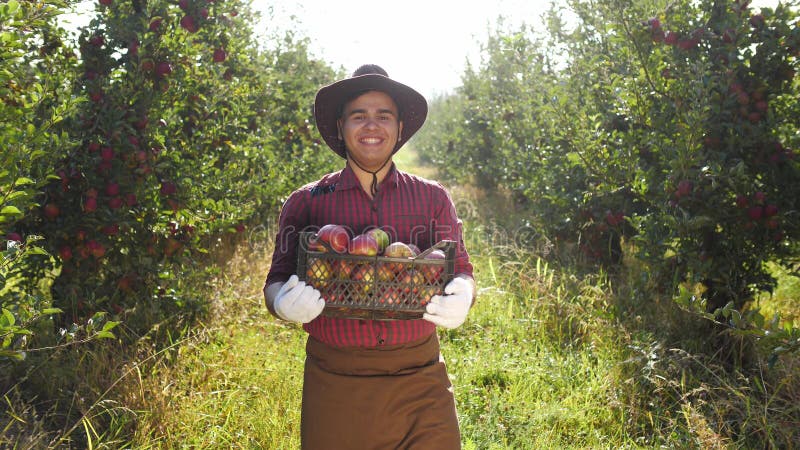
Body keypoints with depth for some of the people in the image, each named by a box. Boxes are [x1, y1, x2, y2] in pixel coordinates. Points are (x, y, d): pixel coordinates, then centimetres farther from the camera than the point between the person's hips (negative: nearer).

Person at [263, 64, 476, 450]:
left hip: (420, 378, 1)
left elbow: (461, 270, 8)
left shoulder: (433, 198, 7)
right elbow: (277, 281, 5)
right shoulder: (305, 203, 5)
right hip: (334, 383, 0)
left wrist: (461, 298, -16)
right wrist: (284, 303, -19)